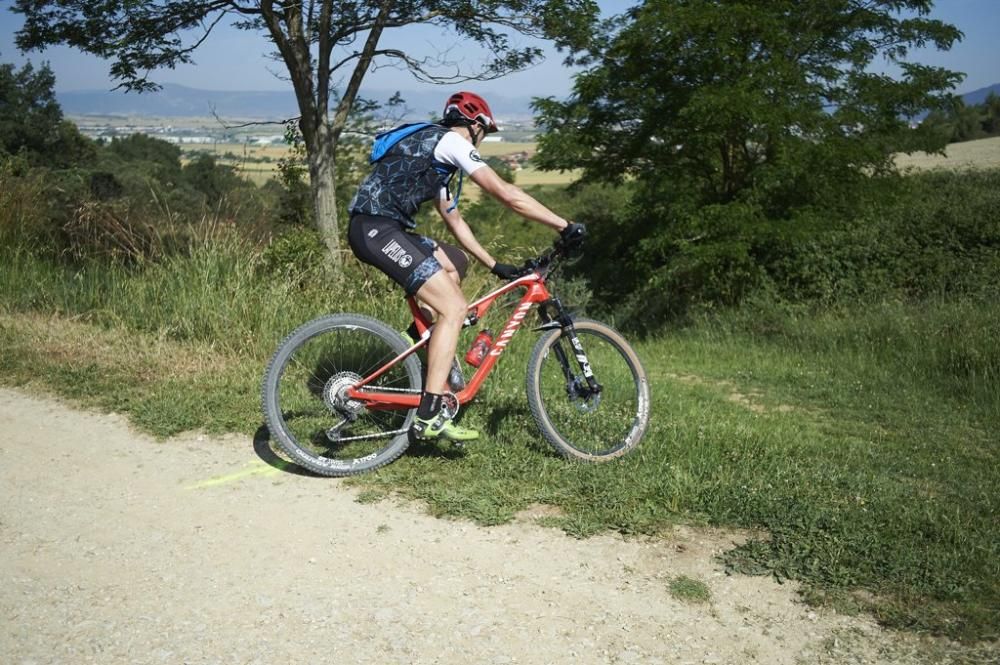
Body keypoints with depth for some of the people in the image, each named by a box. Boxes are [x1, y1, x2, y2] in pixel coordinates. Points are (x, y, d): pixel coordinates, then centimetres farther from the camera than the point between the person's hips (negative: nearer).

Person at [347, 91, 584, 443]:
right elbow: (508, 195, -12)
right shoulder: (451, 140, -3)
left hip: (381, 228, 10)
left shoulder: (434, 154, 27)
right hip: (377, 229, -10)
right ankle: (428, 417, -17)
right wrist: (564, 226, -7)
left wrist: (494, 265, 28)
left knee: (453, 264, 25)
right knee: (455, 308, -14)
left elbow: (454, 220, 30)